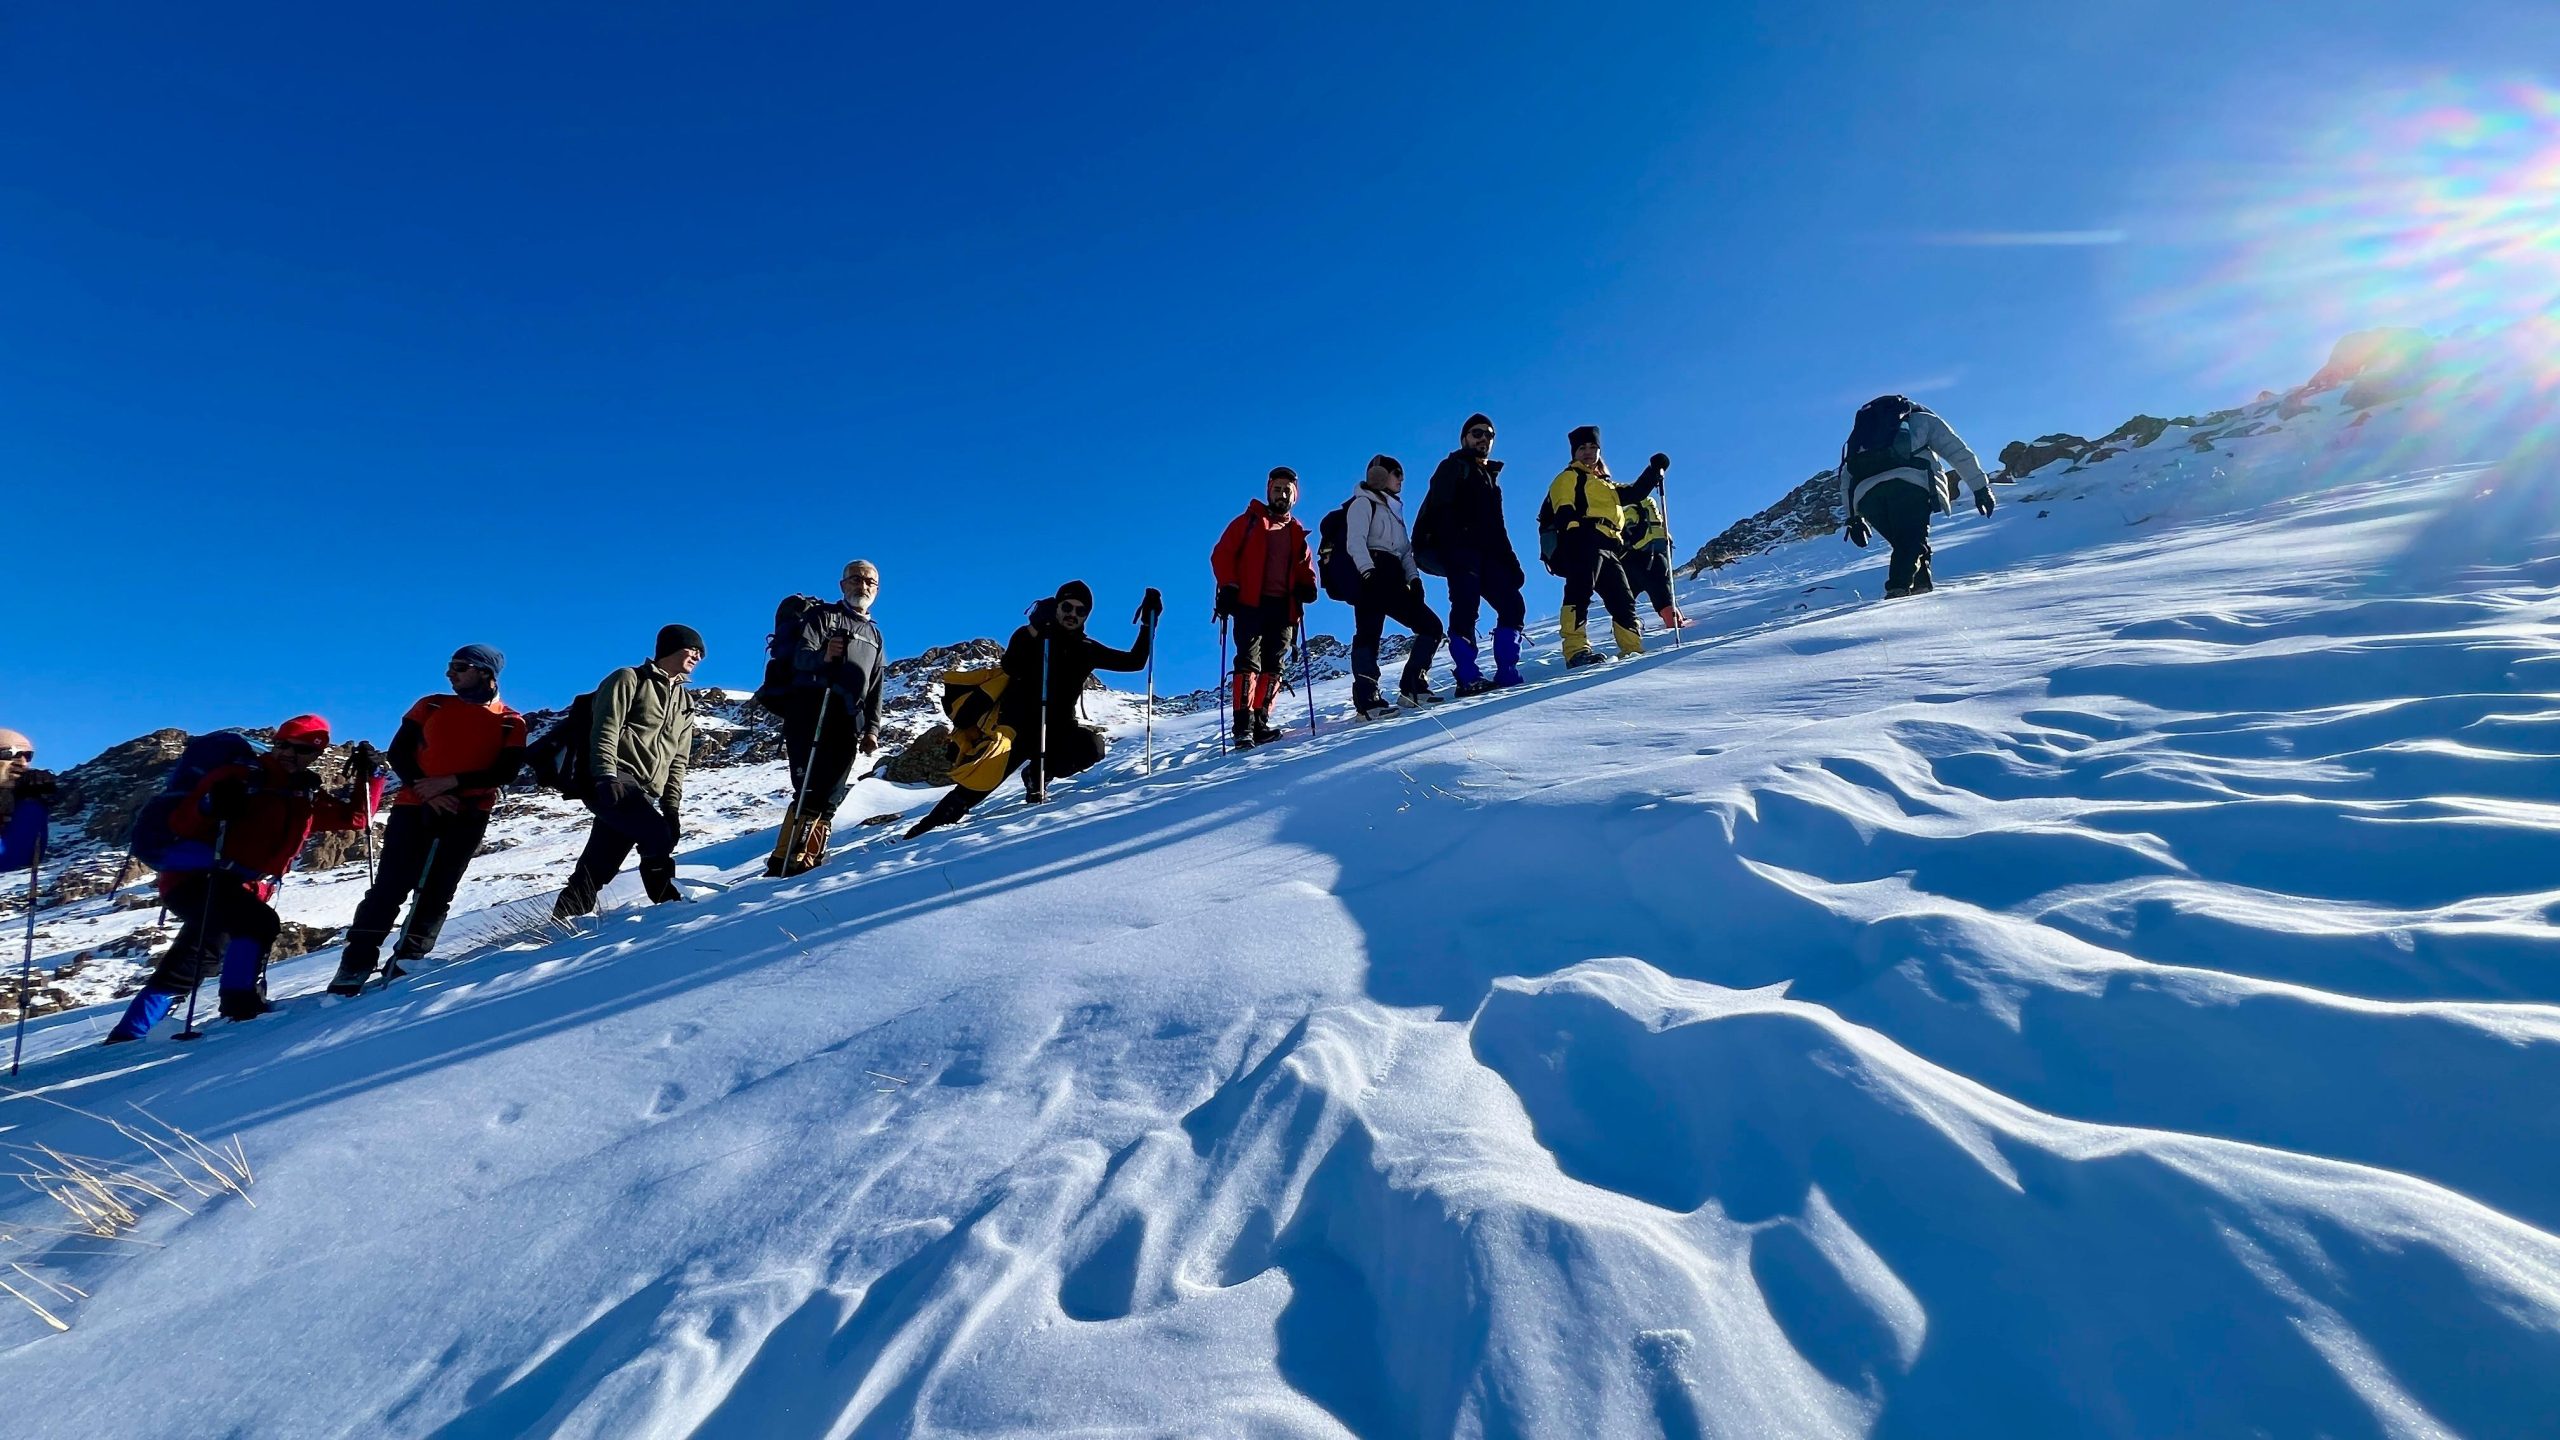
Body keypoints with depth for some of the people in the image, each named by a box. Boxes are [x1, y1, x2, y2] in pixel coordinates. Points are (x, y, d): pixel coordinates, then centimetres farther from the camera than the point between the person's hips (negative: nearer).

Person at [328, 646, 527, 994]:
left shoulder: (511, 723, 4)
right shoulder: (432, 705, 11)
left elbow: (506, 772, -6)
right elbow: (398, 752, 6)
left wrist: (451, 782, -18)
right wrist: (426, 789, -10)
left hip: (468, 816, -1)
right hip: (414, 806, 1)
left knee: (437, 892, 0)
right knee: (390, 886, -4)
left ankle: (406, 963, 7)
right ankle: (355, 965, 2)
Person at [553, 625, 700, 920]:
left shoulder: (685, 704, 25)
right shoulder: (630, 680, 5)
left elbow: (678, 760, 22)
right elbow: (605, 731, -7)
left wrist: (672, 805, 12)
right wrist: (606, 776, -20)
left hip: (643, 794, 7)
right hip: (615, 782, -7)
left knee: (597, 868, 2)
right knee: (659, 836, -23)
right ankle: (667, 901, -7)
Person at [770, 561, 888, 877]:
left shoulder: (875, 636, 23)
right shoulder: (821, 615, 6)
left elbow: (875, 691, 22)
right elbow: (800, 655, -10)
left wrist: (871, 729, 10)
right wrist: (823, 656, -32)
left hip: (846, 722, 5)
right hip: (810, 714, -5)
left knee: (830, 797, 0)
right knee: (810, 792, -15)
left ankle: (810, 860, 3)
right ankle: (783, 862, -12)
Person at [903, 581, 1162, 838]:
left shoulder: (1087, 649, 9)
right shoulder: (1030, 636, 1)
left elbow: (1134, 661, 11)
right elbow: (1010, 668, -18)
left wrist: (1148, 623, 2)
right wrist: (1034, 628, -27)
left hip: (1058, 728, 3)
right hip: (1019, 724, -3)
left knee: (1092, 745, -27)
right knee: (985, 781, -22)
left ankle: (1038, 774, -2)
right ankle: (931, 824, -8)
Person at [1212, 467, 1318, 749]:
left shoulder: (1297, 531, 21)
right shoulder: (1250, 521, 8)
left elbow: (1305, 565, 25)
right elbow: (1222, 553, 2)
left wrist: (1307, 585, 3)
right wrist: (1229, 586, -10)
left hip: (1283, 607, 5)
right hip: (1251, 603, -5)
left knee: (1273, 666, 1)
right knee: (1249, 662, -14)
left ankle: (1260, 723, 3)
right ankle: (1243, 727, -19)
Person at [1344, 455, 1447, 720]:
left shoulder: (1393, 509, 31)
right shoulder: (1363, 503, 7)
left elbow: (1406, 550, 27)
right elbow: (1355, 542, -8)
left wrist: (1414, 579, 10)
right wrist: (1368, 571, -23)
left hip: (1394, 581, 9)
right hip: (1372, 578, -8)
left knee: (1430, 626, 2)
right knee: (1369, 633, -19)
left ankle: (1412, 688, -1)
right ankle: (1367, 700, -26)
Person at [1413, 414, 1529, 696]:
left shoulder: (1491, 479, 30)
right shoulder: (1454, 467, 7)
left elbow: (1497, 530, 29)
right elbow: (1441, 512, -10)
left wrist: (1512, 564, 17)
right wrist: (1453, 550, -24)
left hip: (1482, 553, 8)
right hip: (1453, 548, -8)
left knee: (1512, 605, -3)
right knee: (1466, 603, -22)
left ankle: (1506, 673, -3)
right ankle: (1468, 677, -27)